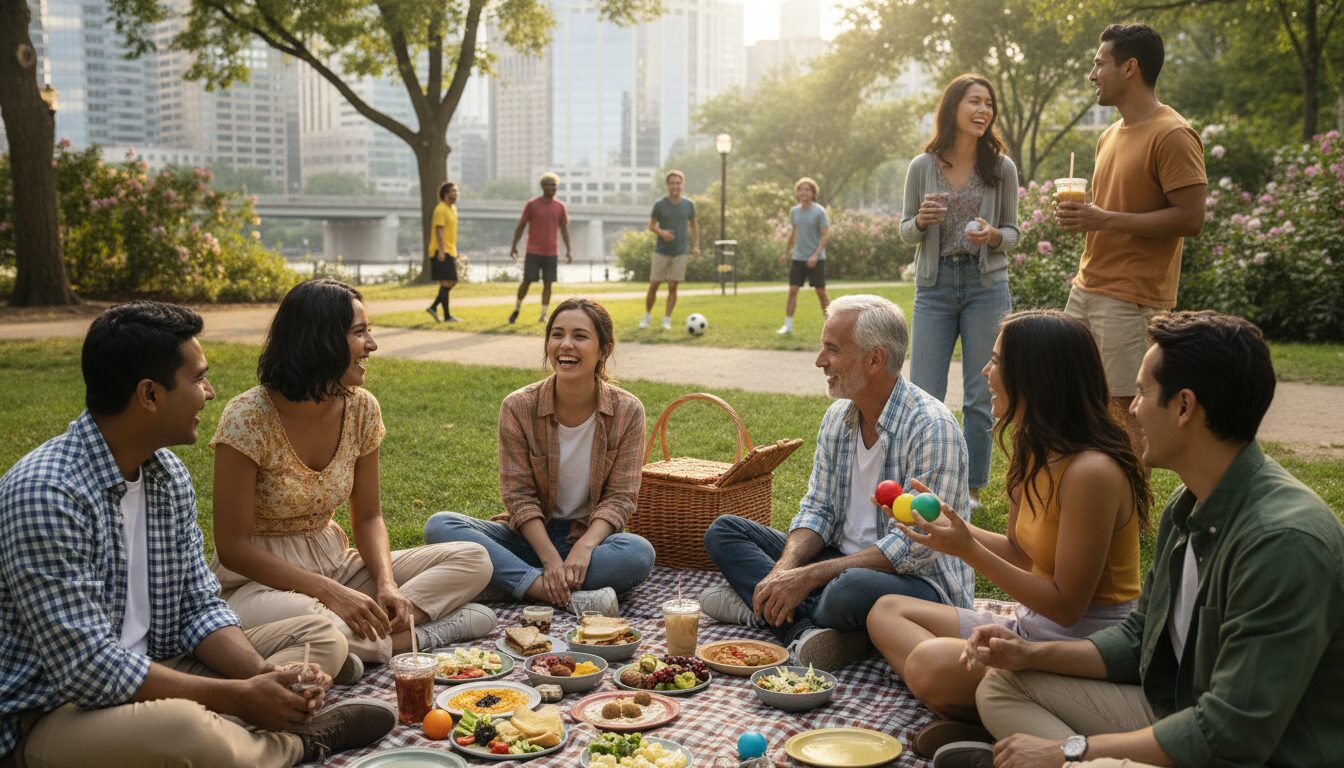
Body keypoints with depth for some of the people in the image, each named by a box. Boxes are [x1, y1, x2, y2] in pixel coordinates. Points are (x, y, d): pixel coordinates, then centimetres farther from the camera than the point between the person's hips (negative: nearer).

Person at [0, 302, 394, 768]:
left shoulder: (171, 475, 2)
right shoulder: (46, 492, -24)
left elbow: (200, 606, 6)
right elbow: (88, 669, -27)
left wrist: (263, 673, -13)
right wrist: (237, 696, -21)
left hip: (148, 678, 8)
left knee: (319, 635, 5)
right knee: (184, 730, -38)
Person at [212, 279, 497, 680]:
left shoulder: (360, 408, -3)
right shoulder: (247, 419, -19)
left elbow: (368, 518, 5)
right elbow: (232, 546, -17)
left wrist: (386, 584, -15)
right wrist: (329, 591, -25)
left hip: (333, 564, 6)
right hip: (259, 579, -6)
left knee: (473, 560, -9)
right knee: (300, 617, -42)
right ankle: (417, 634, -19)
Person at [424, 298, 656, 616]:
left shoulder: (627, 411, -8)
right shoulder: (518, 407, -8)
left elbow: (620, 497, -9)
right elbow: (519, 495, -9)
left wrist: (584, 547, -27)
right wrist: (550, 558, -23)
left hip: (592, 534, -1)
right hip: (531, 534, 1)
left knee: (640, 554, -35)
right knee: (439, 525, -25)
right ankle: (573, 598, -34)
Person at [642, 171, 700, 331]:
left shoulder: (688, 204, 1)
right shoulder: (660, 204, -4)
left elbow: (694, 224, 13)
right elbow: (651, 225, 2)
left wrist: (696, 245, 4)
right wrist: (661, 232, -19)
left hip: (680, 252, 1)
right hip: (661, 251, -1)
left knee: (672, 287, -1)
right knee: (654, 285, 2)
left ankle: (667, 319, 8)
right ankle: (647, 315, 20)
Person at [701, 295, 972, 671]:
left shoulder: (931, 428, -20)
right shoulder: (837, 417, 5)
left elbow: (915, 548, -23)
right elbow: (817, 510, 6)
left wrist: (808, 577, -26)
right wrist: (784, 569, -15)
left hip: (920, 581, -8)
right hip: (844, 563, 8)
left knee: (852, 589, -42)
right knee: (724, 532, -2)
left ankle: (758, 606, -13)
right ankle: (805, 631, -23)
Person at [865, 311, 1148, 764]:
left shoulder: (1090, 471, -24)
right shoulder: (1036, 451, 4)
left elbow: (1066, 605, -21)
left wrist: (968, 551, -23)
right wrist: (942, 523, 7)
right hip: (1032, 625, 10)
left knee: (929, 664, -31)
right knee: (887, 612, 8)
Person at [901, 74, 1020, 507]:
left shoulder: (1001, 168, 1)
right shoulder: (922, 167, 0)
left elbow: (1012, 233, 7)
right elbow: (906, 234, 7)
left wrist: (993, 236, -16)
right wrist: (921, 221, -15)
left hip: (986, 285, 0)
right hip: (935, 287, 0)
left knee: (980, 397, 5)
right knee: (924, 394, 1)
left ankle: (972, 488, 18)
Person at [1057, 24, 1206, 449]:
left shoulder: (1172, 135, -12)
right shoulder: (1110, 135, 16)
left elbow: (1190, 218, -18)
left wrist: (1104, 220, -20)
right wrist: (1079, 214, 5)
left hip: (1132, 298, -9)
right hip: (1087, 287, 9)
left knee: (1128, 407, -5)